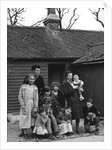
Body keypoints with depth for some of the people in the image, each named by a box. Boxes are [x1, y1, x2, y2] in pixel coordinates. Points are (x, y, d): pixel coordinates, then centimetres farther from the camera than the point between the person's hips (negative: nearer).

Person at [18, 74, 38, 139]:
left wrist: (35, 107, -1)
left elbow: (36, 98, 8)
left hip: (32, 105, 2)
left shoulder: (35, 87, 12)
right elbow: (20, 96, 2)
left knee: (32, 119, 0)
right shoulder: (23, 86, 6)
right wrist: (22, 105, -9)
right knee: (25, 119, -5)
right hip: (25, 106, -2)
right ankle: (26, 133, -2)